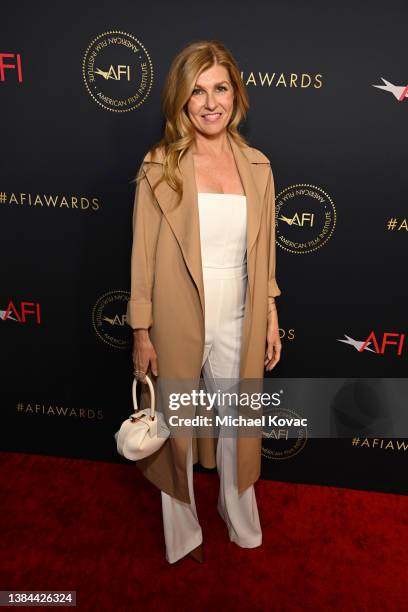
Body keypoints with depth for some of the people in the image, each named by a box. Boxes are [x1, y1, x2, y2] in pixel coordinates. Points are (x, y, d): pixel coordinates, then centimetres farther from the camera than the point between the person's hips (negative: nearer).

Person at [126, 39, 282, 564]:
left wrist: (271, 318, 7)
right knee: (176, 427, 17)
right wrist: (141, 332, -6)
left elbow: (263, 253, 6)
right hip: (177, 322, -2)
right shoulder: (160, 167, -9)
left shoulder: (256, 166, 1)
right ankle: (183, 530, 46)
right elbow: (143, 256, -7)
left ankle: (240, 518, 50)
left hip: (237, 323, 3)